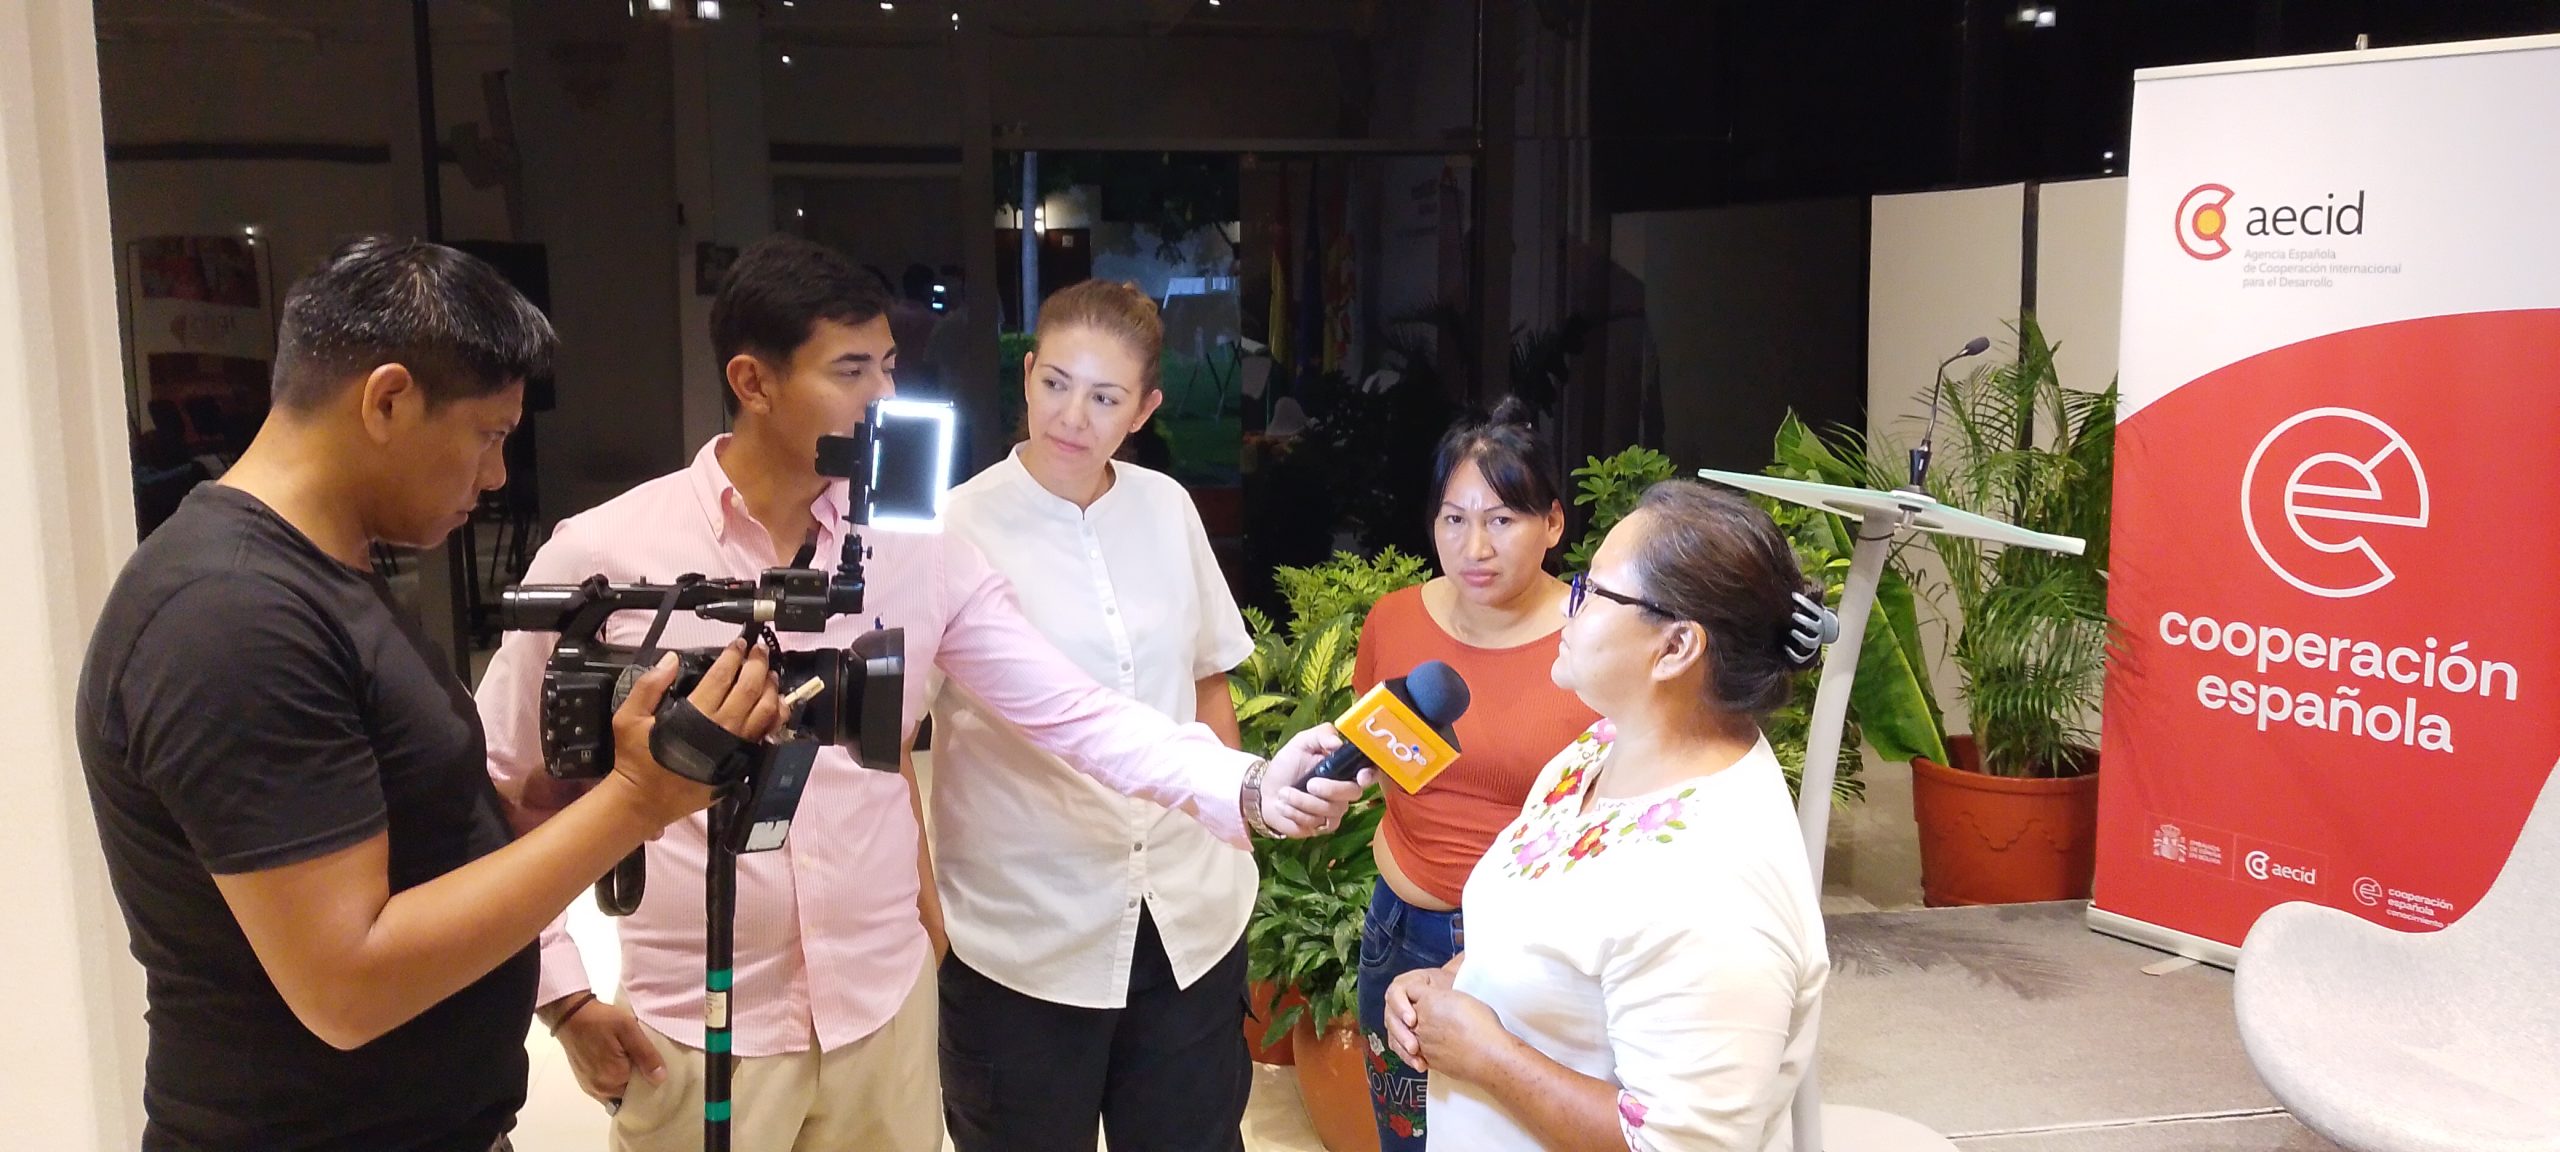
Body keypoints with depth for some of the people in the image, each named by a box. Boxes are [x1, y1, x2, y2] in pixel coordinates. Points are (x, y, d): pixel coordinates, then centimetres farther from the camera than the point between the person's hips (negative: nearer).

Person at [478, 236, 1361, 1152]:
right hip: (700, 1035, -2)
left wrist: (1246, 789, -23)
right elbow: (493, 785, -1)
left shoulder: (919, 551, -3)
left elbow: (1072, 711, -9)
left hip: (884, 1009, 3)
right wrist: (564, 994, -4)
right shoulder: (601, 555, -10)